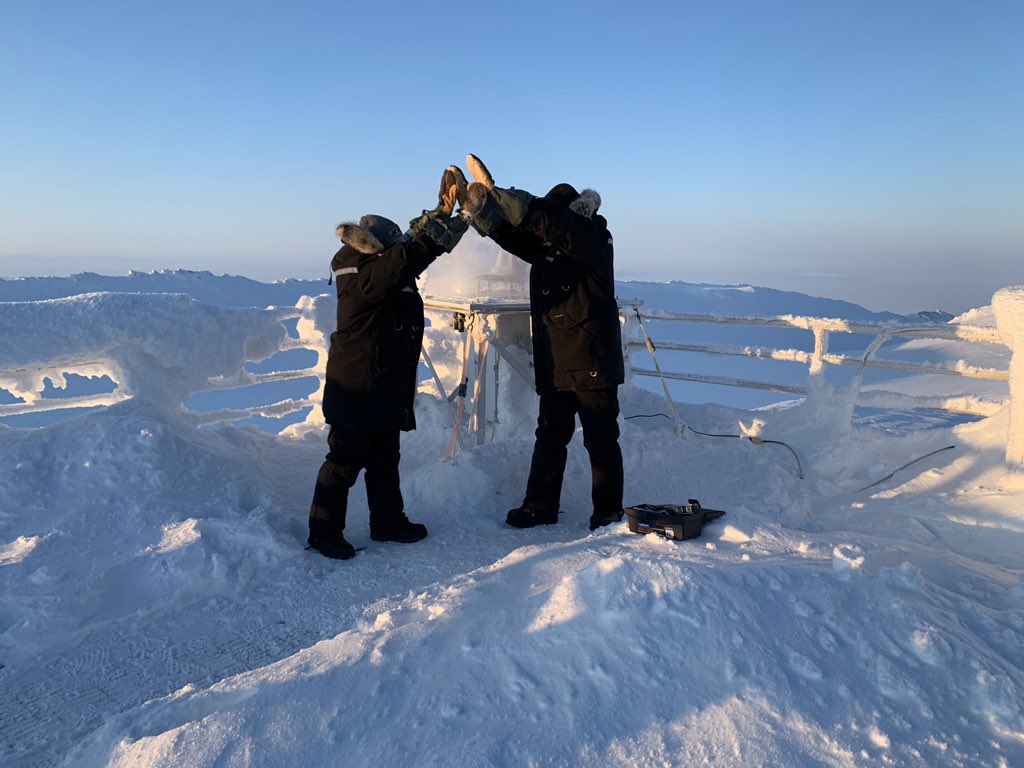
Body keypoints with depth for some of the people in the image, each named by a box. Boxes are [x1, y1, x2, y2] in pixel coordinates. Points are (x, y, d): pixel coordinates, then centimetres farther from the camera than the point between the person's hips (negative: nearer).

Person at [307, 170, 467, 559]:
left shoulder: (384, 272, 8)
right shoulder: (362, 278, -20)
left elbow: (416, 240, 16)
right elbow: (409, 255, -31)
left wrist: (444, 207, 5)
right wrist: (445, 214, -31)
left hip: (386, 392, 10)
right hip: (356, 392, -10)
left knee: (385, 461, 19)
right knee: (344, 462, 1)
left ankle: (388, 521, 32)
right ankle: (324, 531, 15)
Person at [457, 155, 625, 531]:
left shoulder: (593, 239, -9)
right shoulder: (545, 245, 12)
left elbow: (551, 222, -25)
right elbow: (508, 232, 2)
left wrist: (499, 194, -29)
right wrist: (476, 205, -16)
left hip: (592, 363, -7)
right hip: (553, 365, 7)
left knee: (601, 440, 3)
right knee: (550, 437, 13)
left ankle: (608, 510, 16)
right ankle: (540, 505, 24)